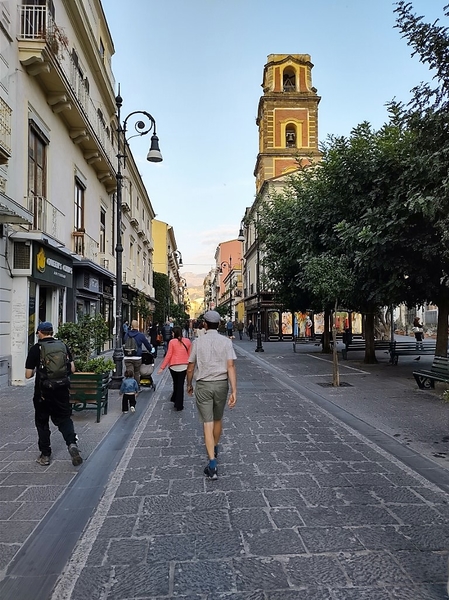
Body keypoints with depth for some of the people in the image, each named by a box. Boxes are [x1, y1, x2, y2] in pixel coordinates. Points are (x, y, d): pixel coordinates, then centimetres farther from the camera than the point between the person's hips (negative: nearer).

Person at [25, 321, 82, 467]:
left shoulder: (36, 349, -7)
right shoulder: (63, 346, 3)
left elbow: (28, 375, -5)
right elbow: (72, 369, 4)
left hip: (43, 392, -2)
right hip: (62, 391, 2)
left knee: (42, 422, 14)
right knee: (64, 419, 12)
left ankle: (45, 455, 20)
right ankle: (72, 443, -11)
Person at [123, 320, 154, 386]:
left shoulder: (126, 335, 4)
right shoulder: (141, 335, -6)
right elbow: (147, 344, 4)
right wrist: (150, 350, 24)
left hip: (127, 357, 2)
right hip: (137, 357, -1)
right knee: (137, 374, 14)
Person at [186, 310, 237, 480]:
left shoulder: (198, 342, -3)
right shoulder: (226, 341, -4)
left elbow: (190, 368, 2)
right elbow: (230, 366, -12)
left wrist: (189, 385, 19)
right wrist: (234, 391, -14)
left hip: (203, 386, -1)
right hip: (221, 384, 2)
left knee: (207, 423, -1)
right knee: (217, 420, 22)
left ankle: (212, 464, -10)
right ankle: (214, 449, 44)